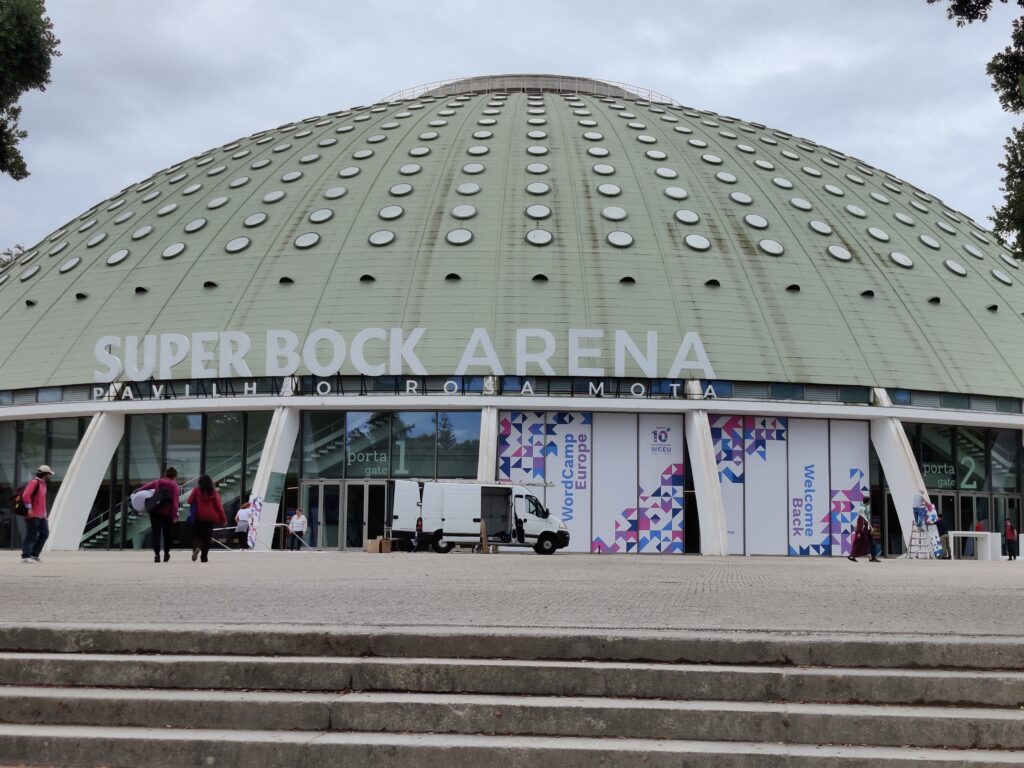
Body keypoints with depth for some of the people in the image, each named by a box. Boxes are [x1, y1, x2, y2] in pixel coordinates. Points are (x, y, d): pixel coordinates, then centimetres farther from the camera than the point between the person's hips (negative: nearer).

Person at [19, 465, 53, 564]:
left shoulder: (43, 483, 18)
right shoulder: (34, 482, -12)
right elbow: (26, 495, -22)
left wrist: (44, 512, 21)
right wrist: (29, 508, -23)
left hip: (41, 515, 10)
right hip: (33, 515, -10)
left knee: (44, 533, 8)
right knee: (31, 536, -7)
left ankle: (34, 554, 15)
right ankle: (26, 556, -4)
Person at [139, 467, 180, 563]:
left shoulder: (157, 482, 6)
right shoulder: (174, 486, -5)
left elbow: (145, 486, -4)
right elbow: (175, 502, -13)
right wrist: (175, 515, -14)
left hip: (155, 511, 2)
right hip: (167, 512, -1)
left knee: (156, 532, 0)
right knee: (167, 533, 15)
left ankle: (156, 554, -12)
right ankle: (166, 553, 25)